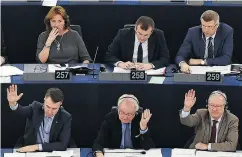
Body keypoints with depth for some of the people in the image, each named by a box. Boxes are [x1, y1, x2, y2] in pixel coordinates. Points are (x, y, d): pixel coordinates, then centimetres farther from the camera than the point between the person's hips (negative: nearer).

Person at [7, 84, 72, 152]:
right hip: (30, 152, 1)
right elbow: (22, 110, -23)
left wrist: (37, 146, -20)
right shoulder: (36, 107, -4)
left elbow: (63, 145, -14)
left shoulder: (66, 118, -8)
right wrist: (13, 103, -45)